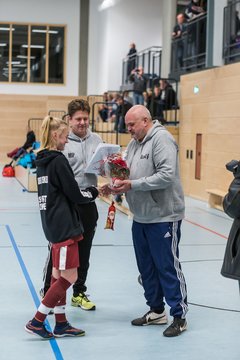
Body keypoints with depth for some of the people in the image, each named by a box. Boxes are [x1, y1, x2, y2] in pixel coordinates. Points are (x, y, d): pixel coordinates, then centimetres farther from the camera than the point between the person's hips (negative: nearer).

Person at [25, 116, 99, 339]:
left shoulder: (43, 161, 12)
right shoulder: (58, 160, -15)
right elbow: (74, 194, -13)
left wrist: (88, 191, 11)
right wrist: (94, 192, 5)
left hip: (53, 225, 9)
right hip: (64, 226, -9)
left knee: (59, 275, 12)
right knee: (69, 277, -4)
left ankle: (61, 325, 18)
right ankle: (36, 322, -2)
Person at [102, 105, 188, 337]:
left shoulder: (161, 139, -14)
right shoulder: (134, 143, 13)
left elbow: (167, 175, -24)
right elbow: (127, 172, 15)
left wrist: (133, 185, -24)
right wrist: (116, 185, -6)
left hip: (163, 217, -9)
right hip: (140, 218, 9)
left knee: (168, 267, -1)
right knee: (146, 267, 15)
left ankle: (179, 316, 9)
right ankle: (156, 311, 28)